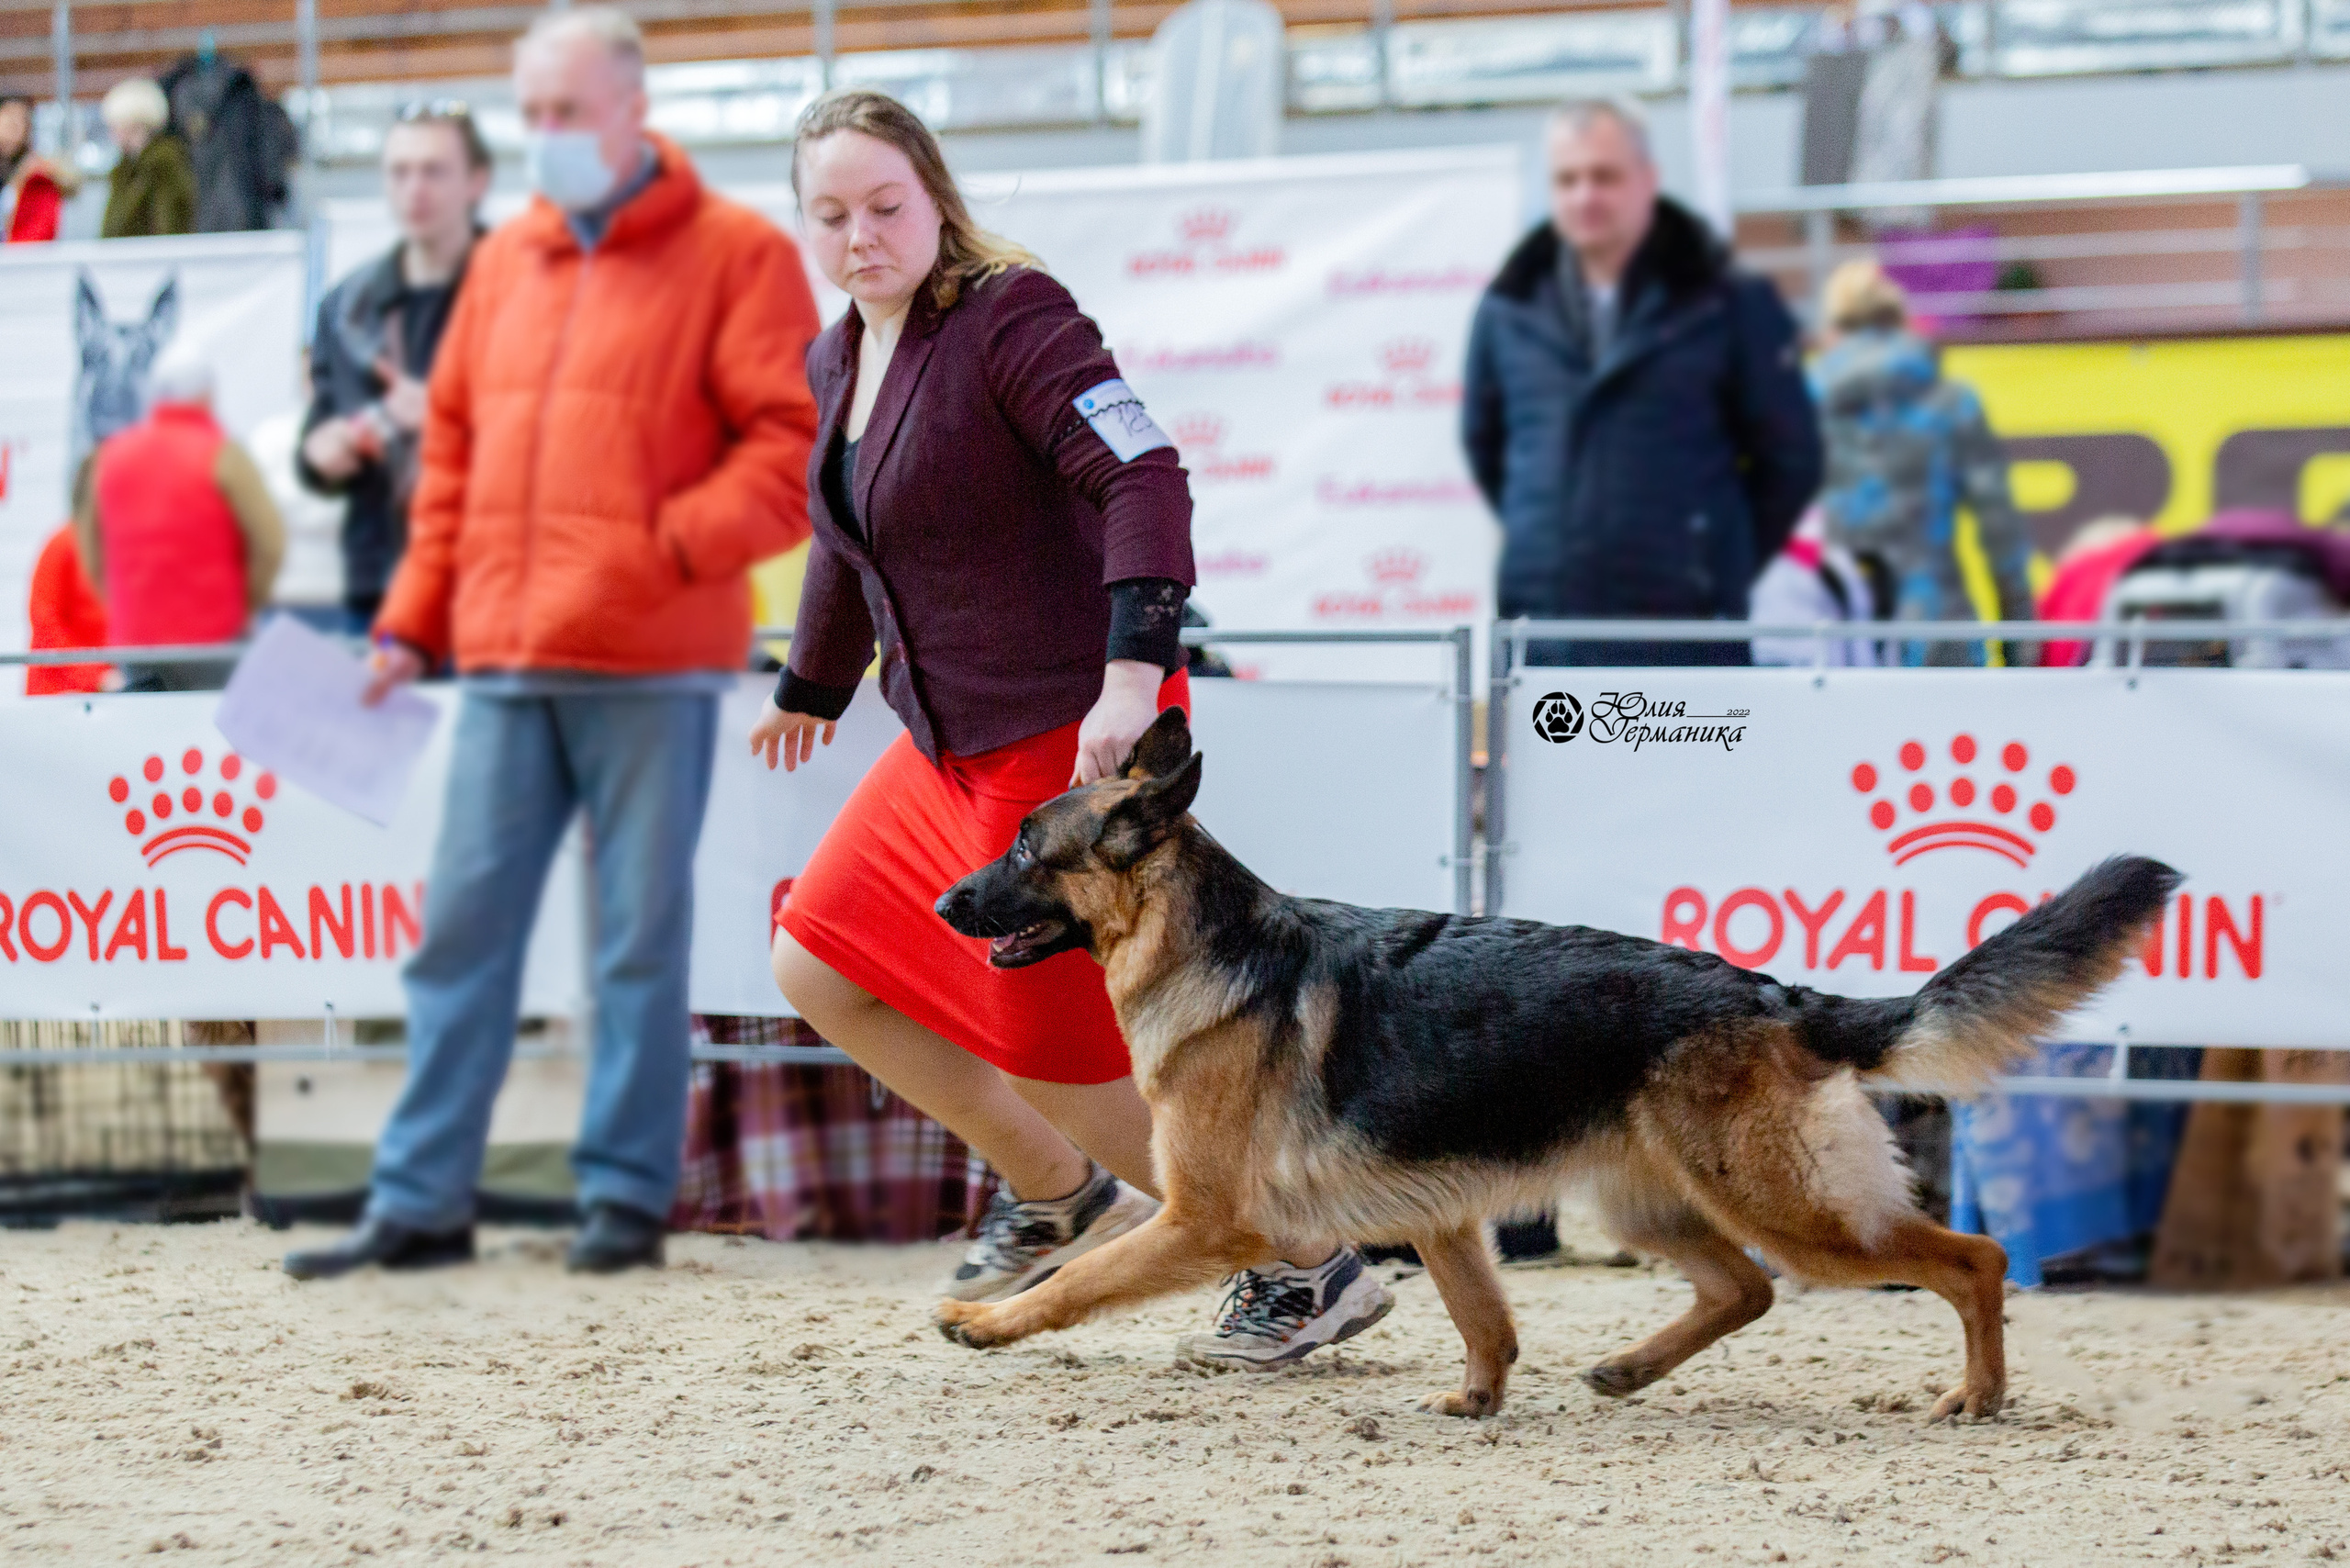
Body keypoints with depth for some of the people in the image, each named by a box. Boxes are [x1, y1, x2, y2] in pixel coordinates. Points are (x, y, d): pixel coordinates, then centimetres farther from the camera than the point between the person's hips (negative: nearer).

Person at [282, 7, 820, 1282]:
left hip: (651, 664, -5)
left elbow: (796, 446, -7)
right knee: (461, 923, 3)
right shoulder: (504, 263, 18)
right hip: (502, 660, 5)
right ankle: (420, 1201, 7)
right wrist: (412, 619, 13)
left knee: (641, 934, 1)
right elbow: (452, 450, 21)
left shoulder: (735, 256, 0)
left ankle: (625, 1197, 8)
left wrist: (671, 546, -19)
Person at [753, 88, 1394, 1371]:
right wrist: (809, 688, 40)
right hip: (952, 741, 9)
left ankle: (1309, 1269, 8)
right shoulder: (838, 361, 10)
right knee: (819, 970, 12)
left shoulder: (1010, 319, -16)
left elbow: (1142, 480, -27)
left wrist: (1131, 679, -38)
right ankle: (1063, 1198, 25)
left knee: (1058, 1059, -6)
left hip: (1071, 731, -9)